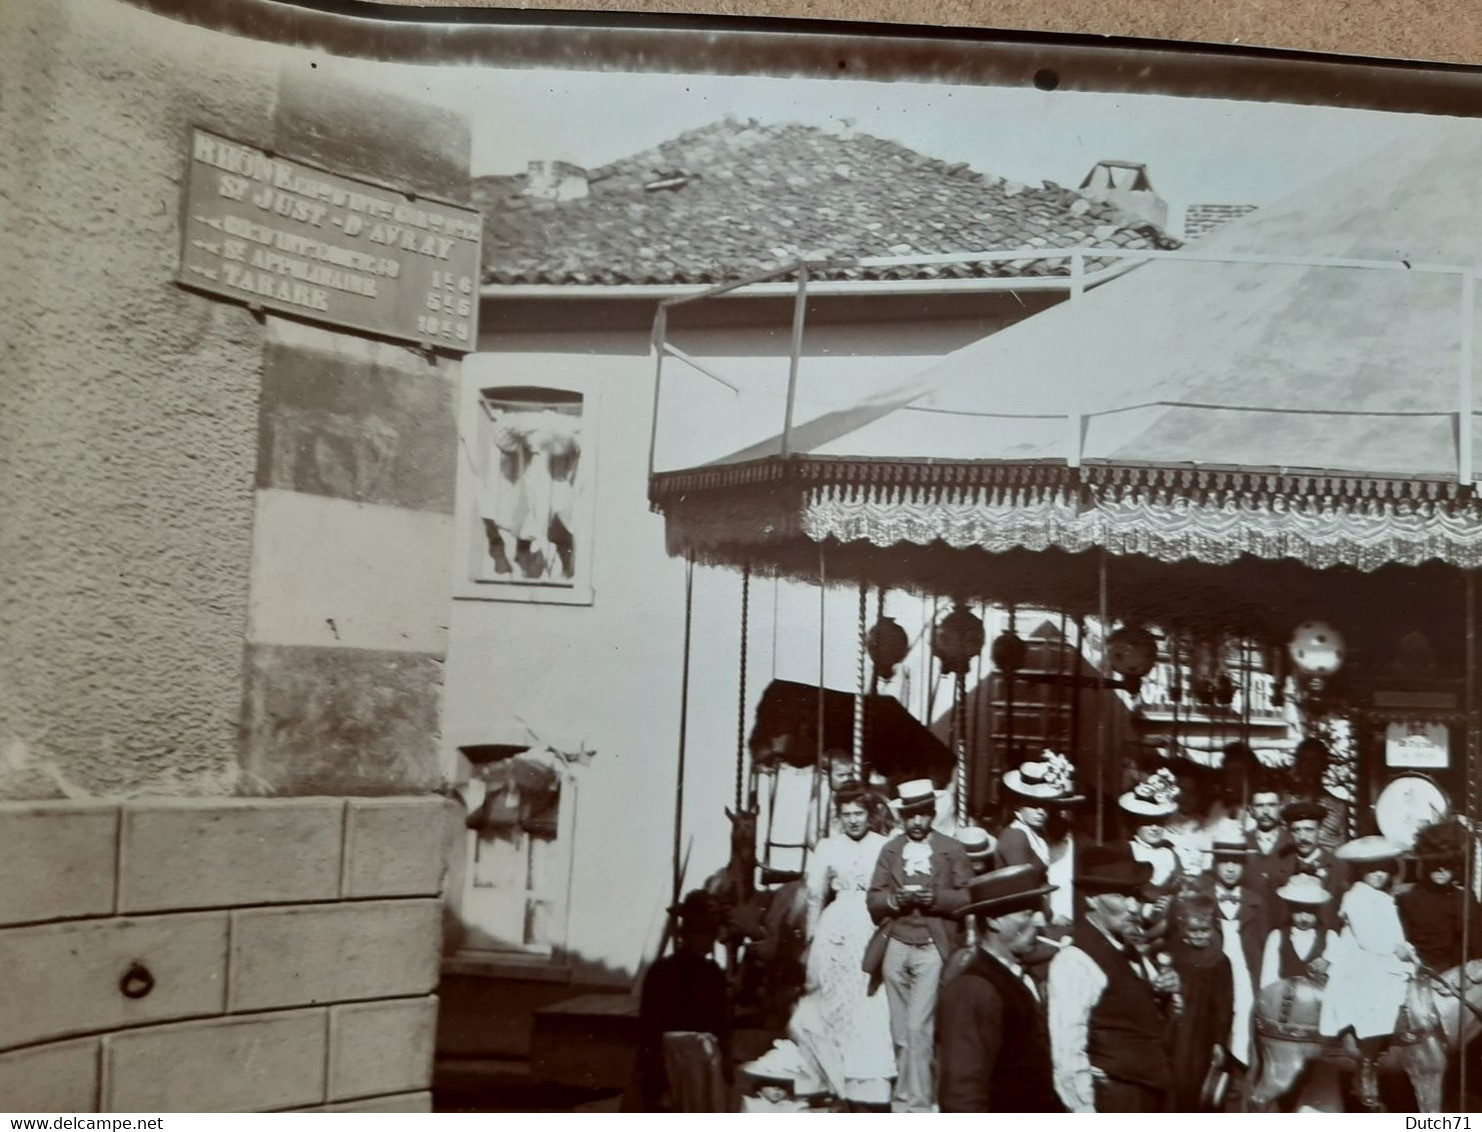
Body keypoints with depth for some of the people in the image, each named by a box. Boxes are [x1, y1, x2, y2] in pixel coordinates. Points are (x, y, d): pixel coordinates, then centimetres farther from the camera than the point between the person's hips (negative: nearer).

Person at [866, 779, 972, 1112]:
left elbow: (968, 896, -1)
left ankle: (916, 1103, -5)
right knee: (901, 1033, 9)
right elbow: (873, 901, 8)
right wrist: (895, 899, -13)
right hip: (895, 948, 4)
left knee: (918, 1028, -12)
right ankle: (916, 1092, 21)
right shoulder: (889, 850, 11)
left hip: (931, 949, -4)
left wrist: (936, 898, -17)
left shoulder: (953, 850, 3)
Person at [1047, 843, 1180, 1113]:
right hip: (1114, 1102, -9)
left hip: (1150, 1099, 9)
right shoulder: (1075, 961, -18)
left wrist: (1165, 994, 3)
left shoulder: (1131, 954, 11)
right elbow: (1068, 1053, -23)